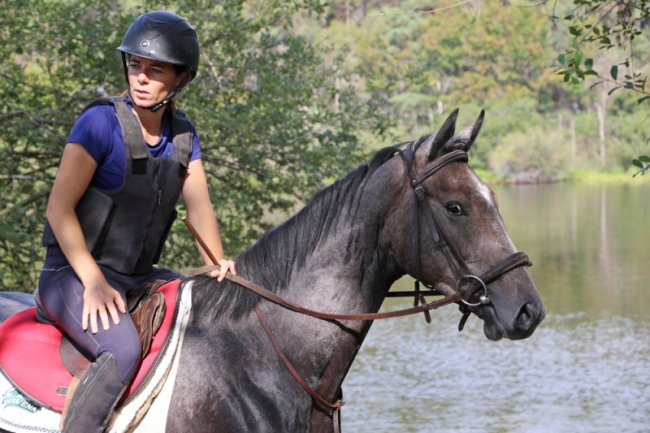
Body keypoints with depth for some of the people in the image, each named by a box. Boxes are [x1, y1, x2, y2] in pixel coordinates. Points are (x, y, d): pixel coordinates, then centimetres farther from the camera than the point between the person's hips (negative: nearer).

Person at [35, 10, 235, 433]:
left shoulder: (183, 136, 7)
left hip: (138, 277, 7)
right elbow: (59, 209, -15)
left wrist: (218, 264, -14)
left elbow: (200, 207, 4)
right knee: (123, 350, -34)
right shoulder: (102, 122, -13)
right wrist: (93, 283, -22)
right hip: (73, 276, -7)